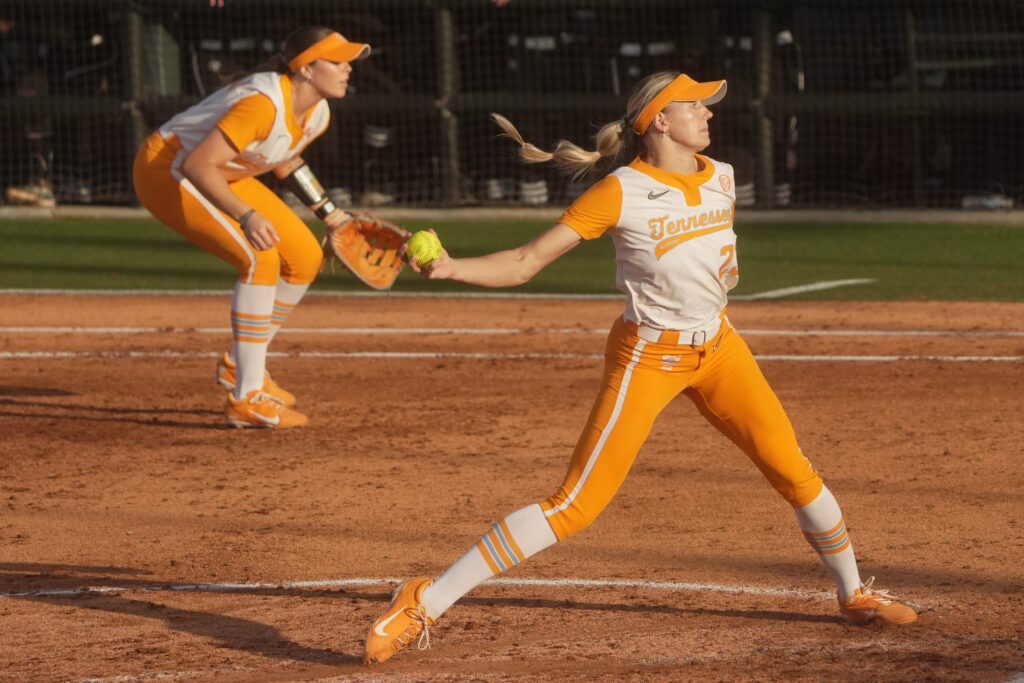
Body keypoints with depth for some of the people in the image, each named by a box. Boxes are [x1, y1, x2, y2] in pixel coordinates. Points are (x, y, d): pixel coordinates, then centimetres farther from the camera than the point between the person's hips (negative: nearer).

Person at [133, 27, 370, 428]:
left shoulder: (317, 115, -4)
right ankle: (247, 399, -19)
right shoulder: (264, 104, -32)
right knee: (261, 259, -23)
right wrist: (247, 216, -46)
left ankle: (240, 366, 23)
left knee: (305, 257, 7)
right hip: (168, 170, -10)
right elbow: (199, 165, -38)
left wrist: (330, 214, 16)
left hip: (223, 179, 10)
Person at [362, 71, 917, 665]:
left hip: (717, 346, 6)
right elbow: (524, 263, -18)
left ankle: (855, 593, 31)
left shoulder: (721, 179, 1)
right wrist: (450, 268, -34)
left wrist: (725, 265, -1)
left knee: (794, 470, 7)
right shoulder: (621, 192, -17)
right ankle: (424, 605, -10)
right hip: (647, 356, -6)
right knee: (576, 506, -12)